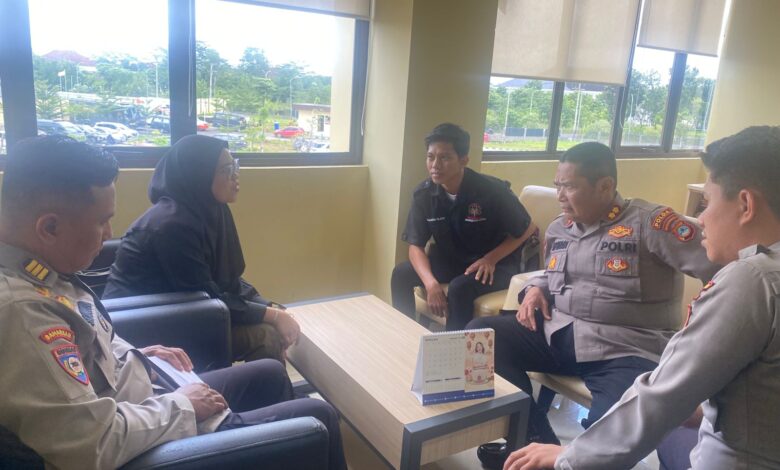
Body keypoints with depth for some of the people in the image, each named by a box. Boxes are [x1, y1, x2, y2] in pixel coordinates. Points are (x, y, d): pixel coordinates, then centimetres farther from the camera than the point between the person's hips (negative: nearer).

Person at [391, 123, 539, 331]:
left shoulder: (492, 190, -24)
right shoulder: (423, 193, -13)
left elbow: (528, 230, -10)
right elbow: (416, 245, -10)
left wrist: (491, 259, -23)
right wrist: (431, 283, -27)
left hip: (497, 263, -4)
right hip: (451, 259, 5)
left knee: (460, 288, -32)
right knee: (402, 274, -14)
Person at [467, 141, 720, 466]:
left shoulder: (649, 222, -8)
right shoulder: (558, 228, 13)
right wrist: (535, 288, 8)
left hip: (625, 352, -6)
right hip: (555, 332, 7)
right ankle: (540, 442, -10)